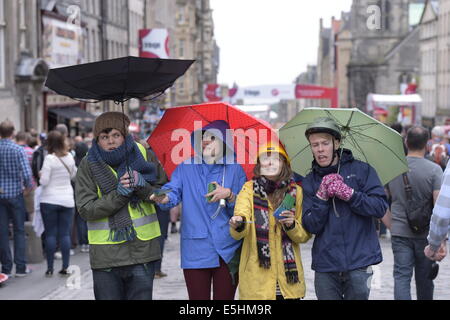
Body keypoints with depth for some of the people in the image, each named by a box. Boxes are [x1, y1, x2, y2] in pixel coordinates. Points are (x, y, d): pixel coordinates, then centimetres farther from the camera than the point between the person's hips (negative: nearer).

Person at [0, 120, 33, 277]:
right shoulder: (18, 150, -10)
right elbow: (27, 174, -17)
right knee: (19, 231, 6)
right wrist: (28, 187, 1)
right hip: (15, 194, -2)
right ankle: (20, 267, 5)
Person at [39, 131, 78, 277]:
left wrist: (41, 175, 5)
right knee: (65, 234, 5)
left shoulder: (49, 158, -13)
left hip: (50, 201, -3)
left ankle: (50, 268, 5)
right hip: (67, 200, 3)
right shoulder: (69, 157, 2)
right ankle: (65, 267, 5)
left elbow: (44, 181, -15)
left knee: (50, 234, 3)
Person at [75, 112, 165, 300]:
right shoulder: (88, 165, -1)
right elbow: (85, 210, -9)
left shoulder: (141, 154, 3)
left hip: (142, 248, 1)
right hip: (106, 254, -1)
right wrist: (119, 194, -19)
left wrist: (141, 185, -18)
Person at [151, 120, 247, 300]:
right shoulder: (186, 167, 8)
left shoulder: (235, 169, 6)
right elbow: (173, 191, -7)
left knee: (224, 297, 4)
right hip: (195, 250, 0)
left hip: (227, 250, 0)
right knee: (198, 298, 0)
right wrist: (164, 199, -29)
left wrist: (229, 195, -16)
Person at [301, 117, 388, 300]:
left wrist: (349, 194, -14)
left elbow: (381, 208, -6)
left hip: (359, 264, -2)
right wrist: (321, 197, -13)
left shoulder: (361, 170, 3)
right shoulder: (309, 182, 8)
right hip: (325, 266, 2)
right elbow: (311, 227, 0)